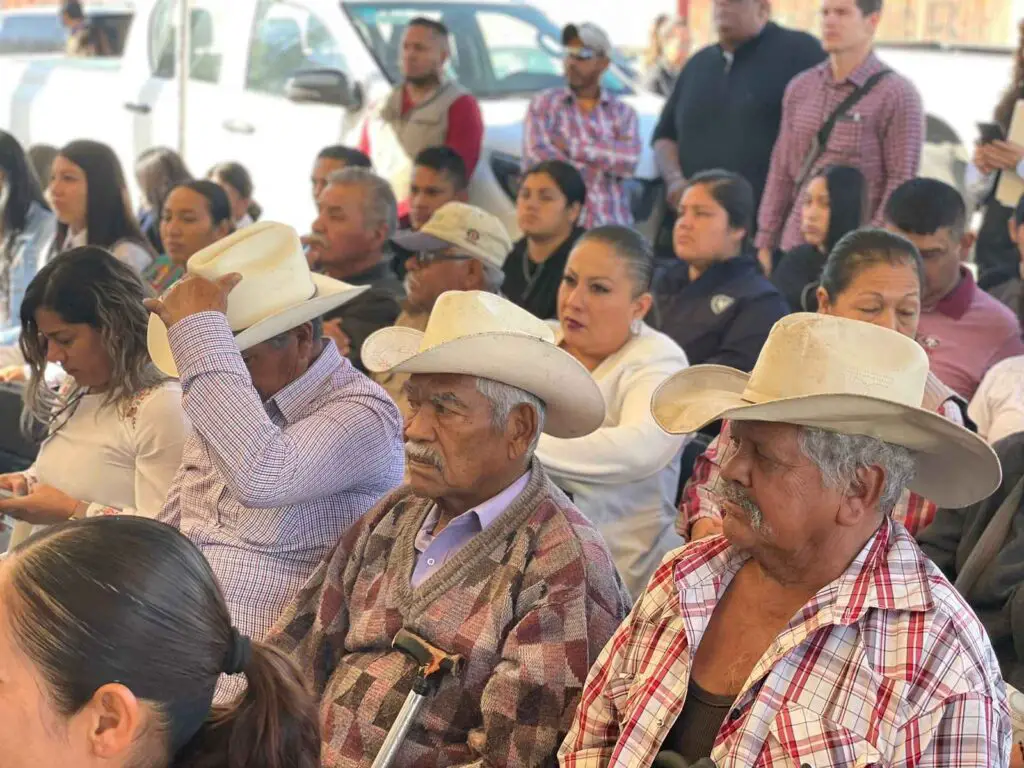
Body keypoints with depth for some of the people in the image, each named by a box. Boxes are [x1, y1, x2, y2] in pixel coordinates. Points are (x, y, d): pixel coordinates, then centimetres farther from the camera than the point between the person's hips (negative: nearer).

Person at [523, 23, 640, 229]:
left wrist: (572, 146, -5)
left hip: (612, 224, 1)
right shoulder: (543, 104, 11)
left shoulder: (623, 112, 15)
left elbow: (629, 159, -4)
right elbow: (536, 157, -5)